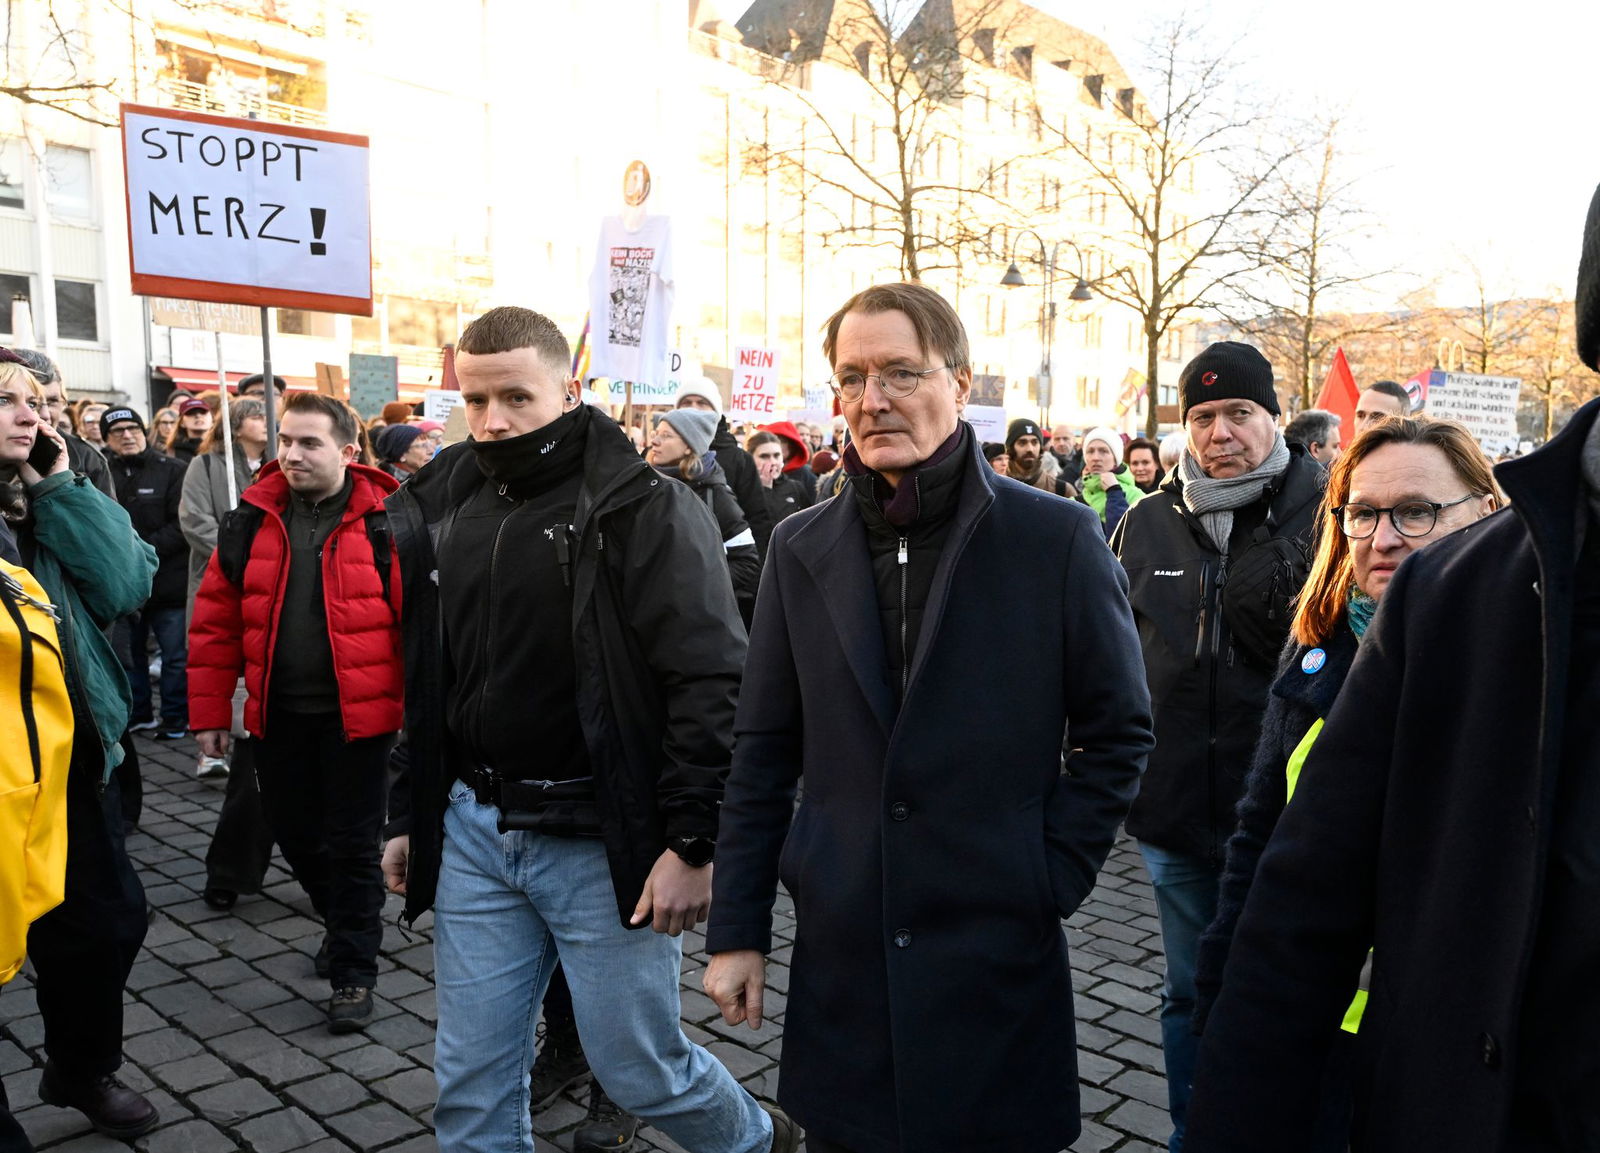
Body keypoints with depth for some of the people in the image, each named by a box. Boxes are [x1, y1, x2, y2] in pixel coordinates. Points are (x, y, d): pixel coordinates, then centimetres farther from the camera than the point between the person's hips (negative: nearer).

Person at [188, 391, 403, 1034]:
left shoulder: (383, 521, -9)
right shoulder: (251, 520, 3)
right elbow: (215, 622, 6)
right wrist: (210, 712, 5)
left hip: (357, 714, -4)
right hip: (278, 714, 5)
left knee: (352, 843, 5)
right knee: (293, 832, 17)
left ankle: (353, 970, 20)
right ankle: (341, 919, 43)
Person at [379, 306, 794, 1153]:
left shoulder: (645, 511, -12)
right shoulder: (443, 509, 8)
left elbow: (715, 685, -17)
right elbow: (422, 684, 16)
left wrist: (693, 844, -19)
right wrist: (406, 817, 16)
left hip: (604, 843, -6)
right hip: (472, 834, 6)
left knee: (640, 1069, 8)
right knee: (471, 1080, 13)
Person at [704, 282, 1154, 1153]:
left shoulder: (1057, 538, -7)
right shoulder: (801, 548, 2)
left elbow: (1118, 729, 1)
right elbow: (764, 753, 5)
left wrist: (1054, 876, -5)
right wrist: (736, 930, 4)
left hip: (1000, 947, -2)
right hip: (839, 949, 3)